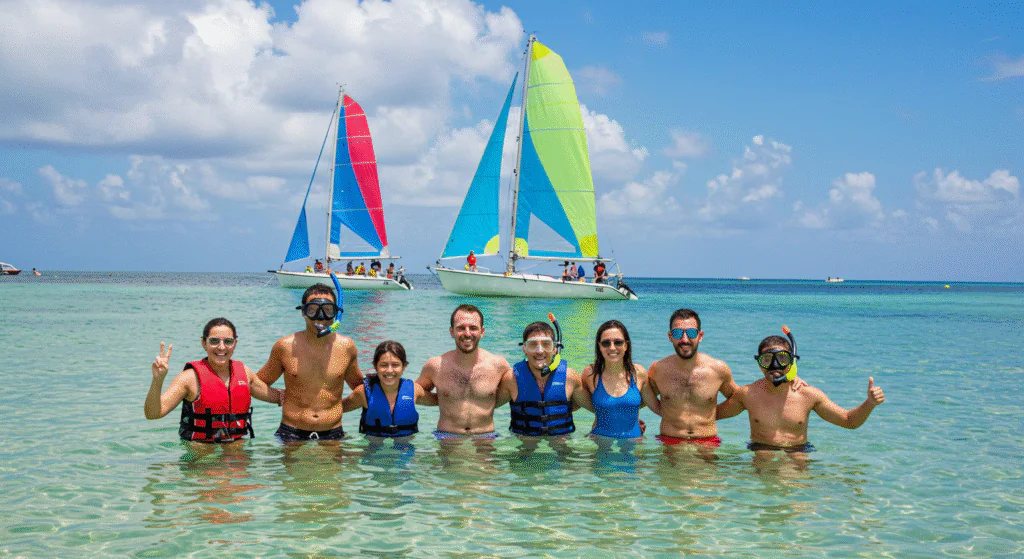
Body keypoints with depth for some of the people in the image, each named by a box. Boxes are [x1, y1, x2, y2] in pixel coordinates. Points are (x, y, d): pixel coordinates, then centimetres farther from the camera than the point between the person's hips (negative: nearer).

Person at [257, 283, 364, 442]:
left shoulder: (346, 347, 4)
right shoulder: (285, 346, 0)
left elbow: (359, 385, 21)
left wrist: (340, 404, 6)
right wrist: (283, 396, 1)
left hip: (333, 436, 1)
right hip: (291, 435, -1)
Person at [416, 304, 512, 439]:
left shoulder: (498, 364, 0)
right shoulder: (435, 366, -1)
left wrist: (489, 404, 4)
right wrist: (442, 400, 2)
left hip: (486, 438, 1)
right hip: (446, 438, -1)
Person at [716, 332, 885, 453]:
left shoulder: (809, 395, -1)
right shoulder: (748, 394, -2)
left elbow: (850, 421, 5)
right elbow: (715, 413, 11)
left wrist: (869, 404, -13)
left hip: (798, 452, 2)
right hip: (761, 451, -1)